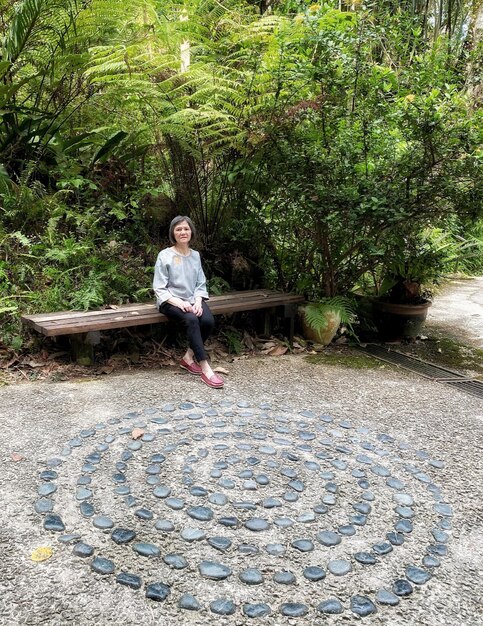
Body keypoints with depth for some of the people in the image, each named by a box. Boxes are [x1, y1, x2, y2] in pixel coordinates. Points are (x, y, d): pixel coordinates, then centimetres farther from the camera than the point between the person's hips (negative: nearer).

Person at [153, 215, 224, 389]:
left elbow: (201, 284, 10)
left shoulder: (195, 255, 9)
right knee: (191, 320, -34)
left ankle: (188, 358, -6)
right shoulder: (165, 256, -5)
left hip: (192, 300, 4)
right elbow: (159, 289, -6)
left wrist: (198, 301, -11)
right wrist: (179, 302, -21)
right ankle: (205, 368, -32)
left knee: (208, 320, -27)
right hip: (171, 301, -4)